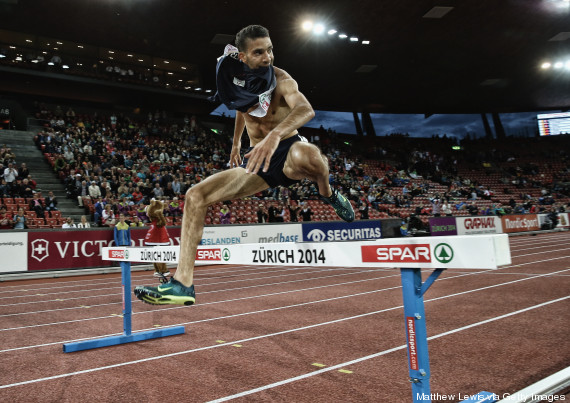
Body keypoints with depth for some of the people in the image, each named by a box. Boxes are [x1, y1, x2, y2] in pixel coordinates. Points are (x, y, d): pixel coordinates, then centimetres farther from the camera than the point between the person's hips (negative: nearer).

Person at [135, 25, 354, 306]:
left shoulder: (280, 79, -14)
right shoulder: (235, 82, 2)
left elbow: (306, 109, -36)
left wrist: (275, 135, -54)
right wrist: (236, 142, 34)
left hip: (287, 151, -5)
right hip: (256, 161, 5)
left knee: (307, 154, -44)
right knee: (195, 195, -11)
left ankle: (329, 194, -7)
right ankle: (183, 284, -13)